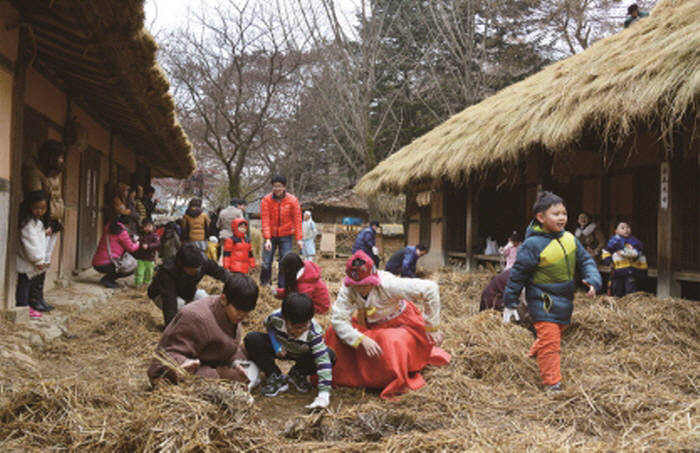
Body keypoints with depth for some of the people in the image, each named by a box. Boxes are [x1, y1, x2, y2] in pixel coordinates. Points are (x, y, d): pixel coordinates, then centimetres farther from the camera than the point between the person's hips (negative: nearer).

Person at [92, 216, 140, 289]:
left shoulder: (108, 226, 10)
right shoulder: (122, 232, -14)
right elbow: (131, 248, -6)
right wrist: (137, 243, 16)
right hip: (104, 265, -9)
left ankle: (109, 278, 13)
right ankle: (106, 280, -3)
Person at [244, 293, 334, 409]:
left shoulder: (314, 333, -35)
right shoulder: (275, 318, -31)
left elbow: (323, 360, -39)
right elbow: (267, 325, -4)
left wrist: (324, 394, -47)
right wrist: (275, 343, -21)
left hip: (301, 354, 0)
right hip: (280, 349, 1)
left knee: (331, 356, -29)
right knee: (252, 340, -28)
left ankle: (298, 374, 2)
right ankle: (275, 377, -11)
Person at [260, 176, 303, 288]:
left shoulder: (292, 200, -5)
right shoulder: (266, 200, -7)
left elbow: (297, 220, -4)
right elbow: (265, 220, -11)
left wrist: (299, 238, -10)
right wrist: (267, 239, -20)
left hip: (286, 236, 0)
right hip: (271, 236, 0)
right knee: (266, 263, -1)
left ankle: (282, 288, 7)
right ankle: (264, 286, 17)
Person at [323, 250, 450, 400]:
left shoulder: (388, 285, -33)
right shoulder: (347, 290, -23)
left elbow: (430, 288, -32)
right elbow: (338, 319, -28)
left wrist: (432, 327, -23)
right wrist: (362, 339, -42)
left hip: (400, 326, -3)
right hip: (371, 327, 4)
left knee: (392, 344, -35)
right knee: (336, 333, -16)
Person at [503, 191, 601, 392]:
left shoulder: (570, 239, 1)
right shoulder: (533, 244, -18)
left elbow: (586, 260, 11)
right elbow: (517, 275, -12)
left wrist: (593, 280, -10)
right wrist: (510, 304, -8)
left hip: (564, 302, 7)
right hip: (543, 304, -7)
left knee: (555, 336, 22)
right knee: (549, 342, -9)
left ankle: (532, 357, 47)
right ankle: (552, 384, 1)